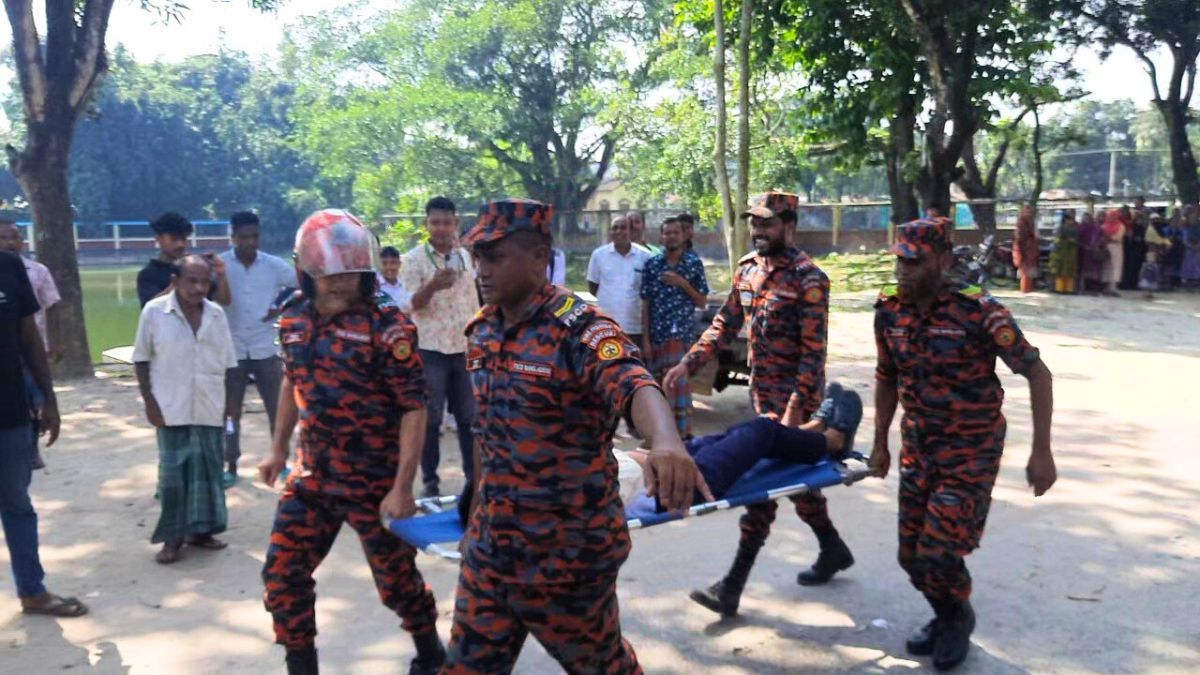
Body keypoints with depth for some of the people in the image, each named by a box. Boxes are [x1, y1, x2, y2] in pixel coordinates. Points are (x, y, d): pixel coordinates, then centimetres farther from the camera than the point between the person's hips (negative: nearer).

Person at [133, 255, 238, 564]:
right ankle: (173, 536, 12)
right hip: (172, 409, -3)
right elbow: (141, 359, -1)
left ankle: (200, 529, 23)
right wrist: (149, 401, -6)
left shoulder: (216, 314, 3)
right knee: (173, 474, 1)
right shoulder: (154, 311, -7)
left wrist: (228, 400, 7)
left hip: (210, 409, 3)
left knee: (208, 470, 10)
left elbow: (227, 362, 9)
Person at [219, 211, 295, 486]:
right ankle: (231, 466, 21)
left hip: (265, 349, 1)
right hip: (231, 350, -1)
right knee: (231, 411, 9)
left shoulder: (274, 265, -2)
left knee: (277, 408, 7)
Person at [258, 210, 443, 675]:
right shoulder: (294, 322, 1)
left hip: (375, 482, -5)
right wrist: (279, 449, 21)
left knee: (397, 581, 10)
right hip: (313, 477, 5)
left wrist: (402, 487, -21)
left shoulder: (386, 327, -18)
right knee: (282, 574, 6)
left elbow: (414, 408, -18)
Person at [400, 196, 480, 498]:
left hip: (464, 348, 4)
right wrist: (433, 286, -32)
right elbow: (411, 304, -13)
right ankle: (430, 481, 13)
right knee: (430, 418, 3)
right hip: (430, 349, -4)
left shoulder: (465, 256, 8)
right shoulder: (414, 258, -6)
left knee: (469, 416, 9)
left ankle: (474, 475, 19)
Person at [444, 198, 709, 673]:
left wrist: (666, 443, -61)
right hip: (491, 544, 6)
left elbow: (634, 385, -39)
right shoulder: (483, 331, 2)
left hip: (569, 547, -6)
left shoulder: (579, 328, -19)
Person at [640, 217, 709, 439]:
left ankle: (682, 433, 2)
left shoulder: (694, 263, 3)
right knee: (659, 385, 8)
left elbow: (702, 303, 4)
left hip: (682, 334, -2)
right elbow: (645, 305, 3)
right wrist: (645, 340, -1)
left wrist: (683, 284, -11)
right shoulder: (652, 264, 4)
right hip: (656, 335, 2)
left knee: (679, 383, -7)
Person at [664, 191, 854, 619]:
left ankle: (733, 586, 0)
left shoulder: (808, 278, -16)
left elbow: (813, 351, -19)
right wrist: (688, 363, 2)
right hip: (762, 391, 8)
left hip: (792, 397, -7)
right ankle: (833, 550, 38)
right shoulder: (748, 267, 7)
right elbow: (726, 323, 12)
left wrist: (796, 407, -25)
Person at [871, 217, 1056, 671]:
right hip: (917, 446, 5)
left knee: (937, 552, -8)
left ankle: (960, 619, 24)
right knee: (911, 554, 10)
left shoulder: (979, 311, -21)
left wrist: (1041, 451, -18)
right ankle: (946, 616, 39)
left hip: (971, 450, -5)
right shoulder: (889, 311, -5)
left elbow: (1037, 373, -15)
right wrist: (880, 443, 13)